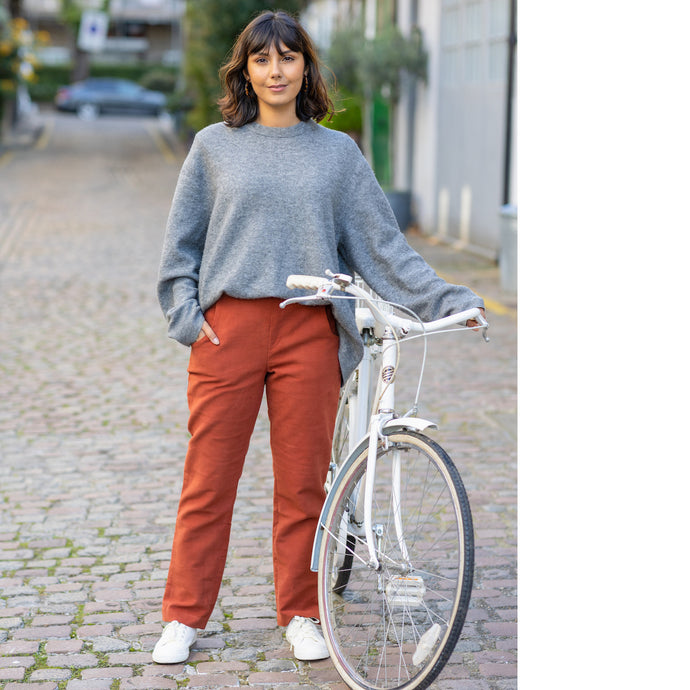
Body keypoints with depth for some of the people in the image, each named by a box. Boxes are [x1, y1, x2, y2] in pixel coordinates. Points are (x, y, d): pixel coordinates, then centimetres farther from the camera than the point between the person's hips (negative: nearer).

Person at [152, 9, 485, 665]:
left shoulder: (337, 151, 10)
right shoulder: (215, 145, 9)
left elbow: (383, 242, 8)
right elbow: (180, 243, 11)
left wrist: (443, 297, -1)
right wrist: (185, 312, -1)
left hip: (309, 331, 1)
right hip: (227, 327, 0)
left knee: (304, 480, 5)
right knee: (209, 477, 3)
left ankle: (301, 616, 19)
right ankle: (183, 617, 14)